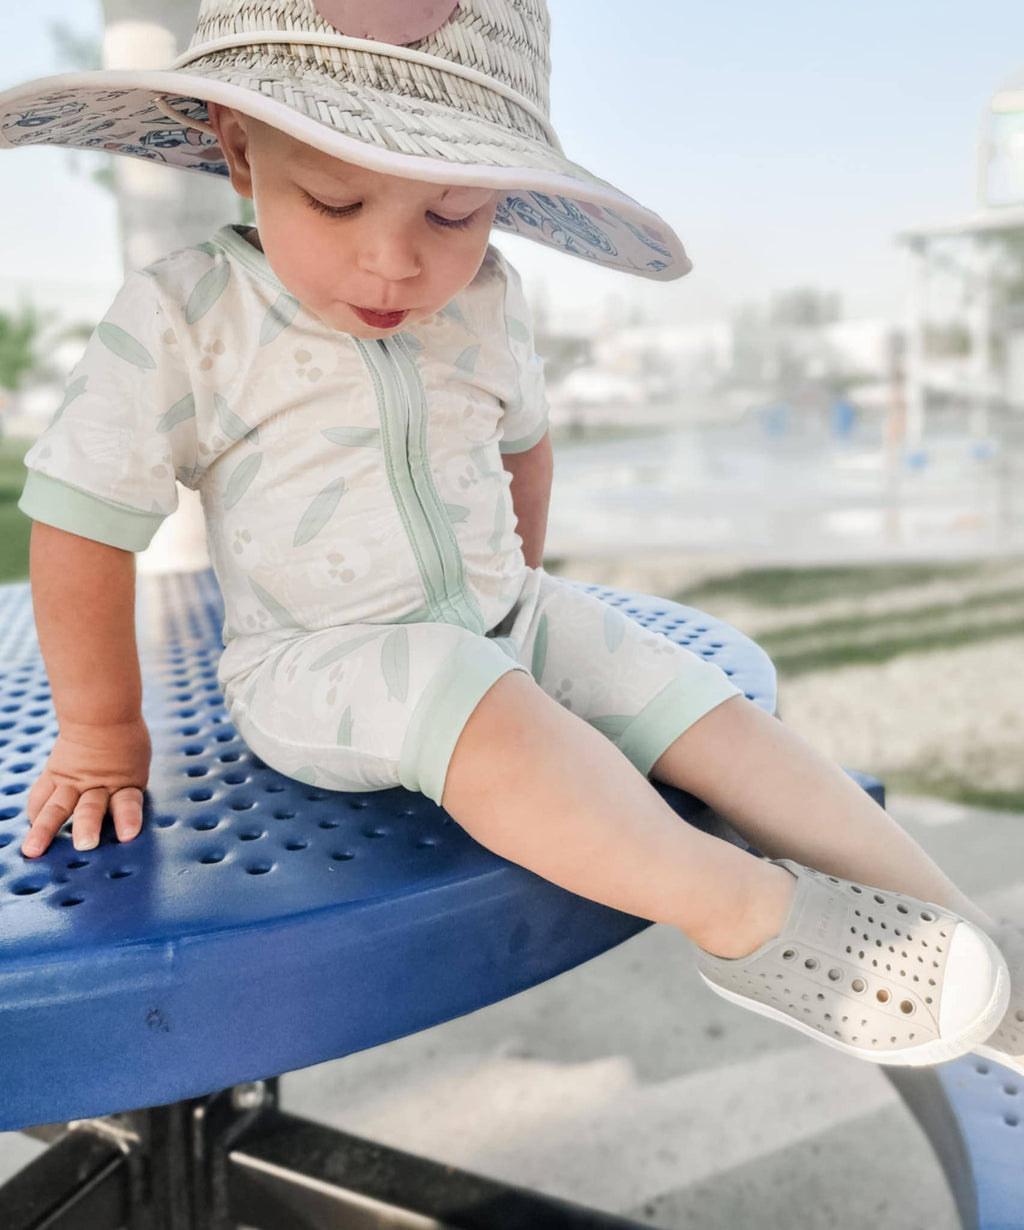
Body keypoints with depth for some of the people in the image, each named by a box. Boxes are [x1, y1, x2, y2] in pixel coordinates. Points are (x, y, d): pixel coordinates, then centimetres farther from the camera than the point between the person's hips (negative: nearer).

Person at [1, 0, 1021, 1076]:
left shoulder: (485, 302, 0)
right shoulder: (181, 322, -14)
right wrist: (101, 731, -3)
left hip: (506, 625, 5)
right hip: (320, 663, -4)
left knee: (712, 713, -8)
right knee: (476, 708, -37)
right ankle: (748, 916, -25)